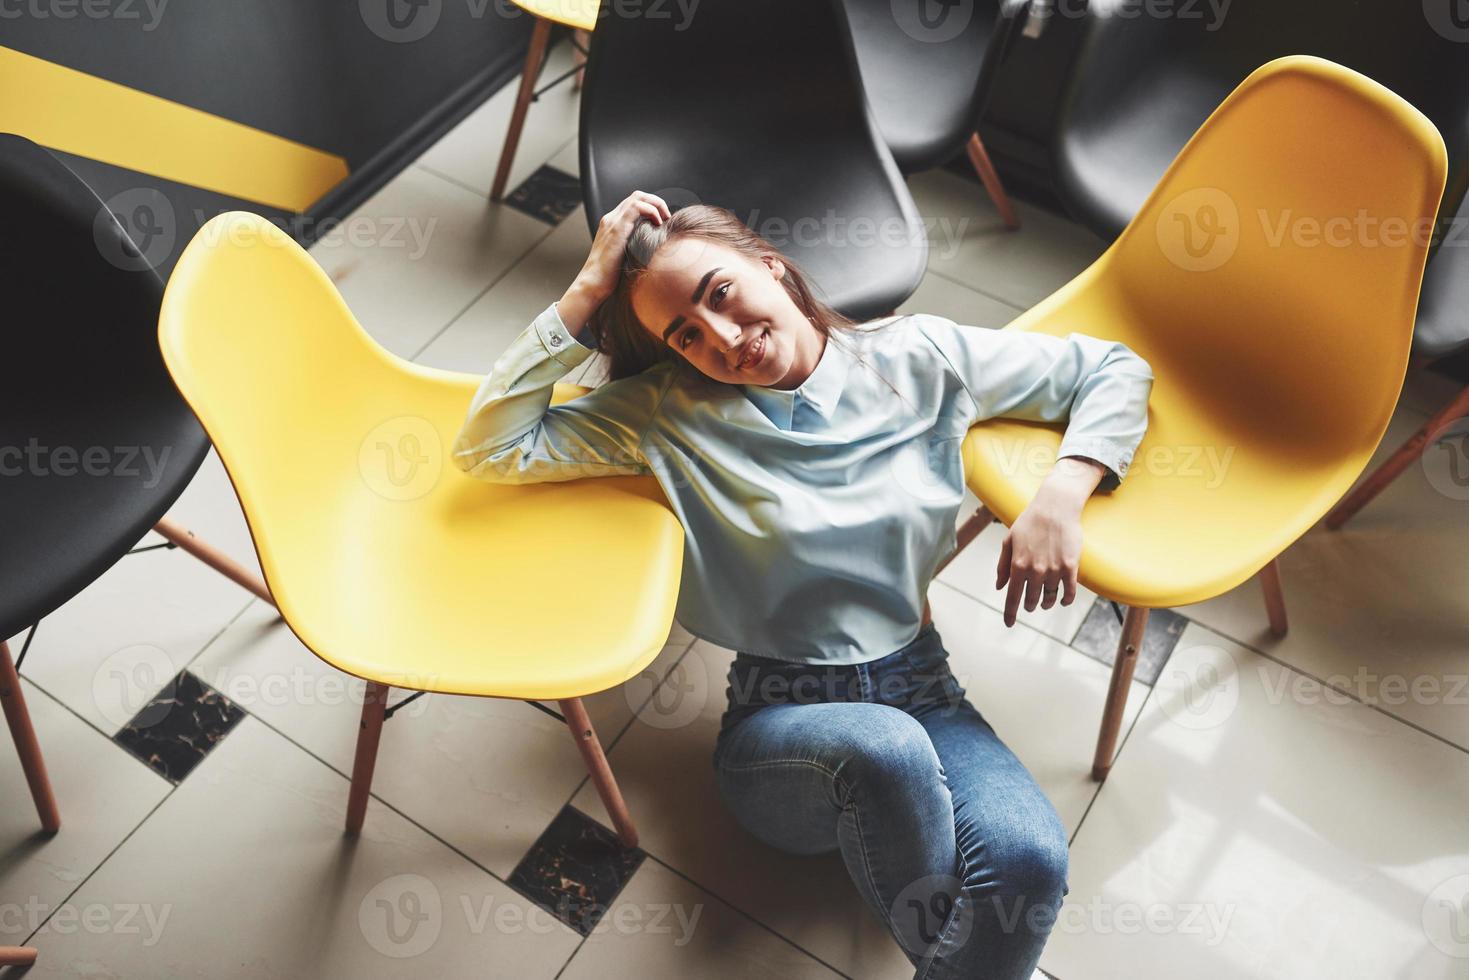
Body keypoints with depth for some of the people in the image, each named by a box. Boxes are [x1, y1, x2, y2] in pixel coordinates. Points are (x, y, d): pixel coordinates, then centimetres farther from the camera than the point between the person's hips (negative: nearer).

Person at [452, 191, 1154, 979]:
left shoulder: (919, 356, 4)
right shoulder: (668, 412, 1)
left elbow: (1115, 370, 10)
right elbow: (489, 448, -7)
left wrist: (1059, 496, -8)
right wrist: (588, 291, -9)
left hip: (922, 694, 2)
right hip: (781, 720, -1)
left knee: (1029, 857, -30)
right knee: (885, 749, -37)